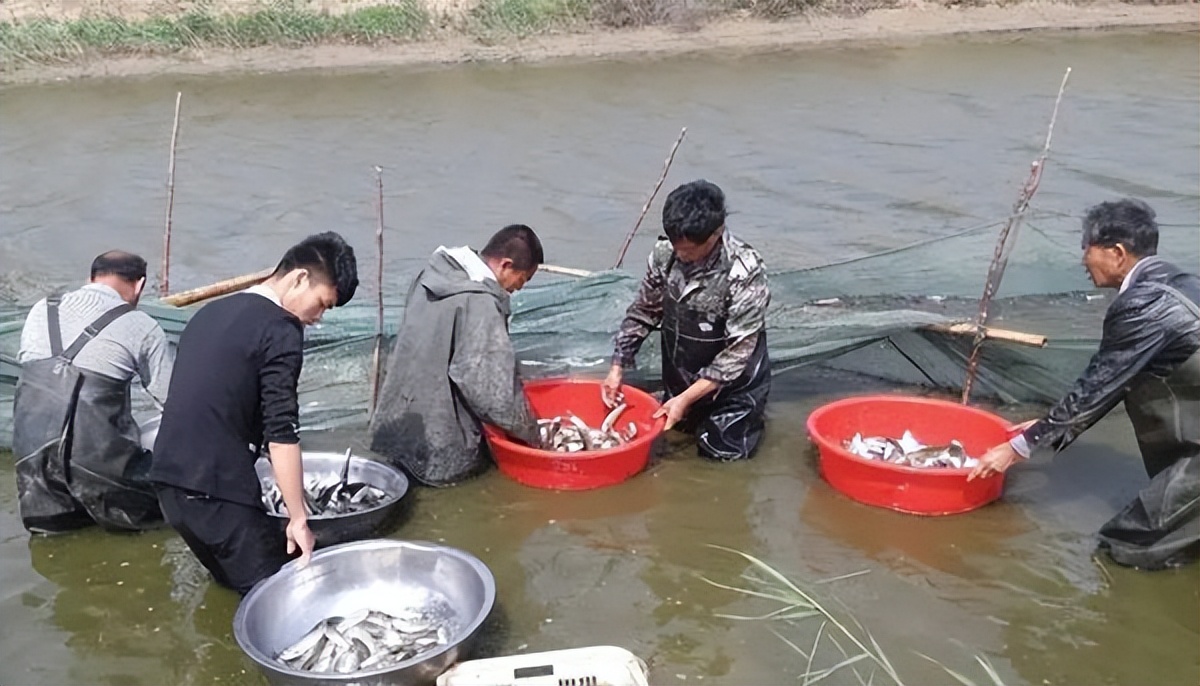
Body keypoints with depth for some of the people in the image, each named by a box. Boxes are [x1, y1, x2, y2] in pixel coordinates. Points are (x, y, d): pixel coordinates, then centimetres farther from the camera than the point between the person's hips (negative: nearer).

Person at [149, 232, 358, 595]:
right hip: (216, 488, -9)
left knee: (235, 580, 21)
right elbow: (281, 436, -15)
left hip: (170, 476, 9)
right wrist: (298, 519, -9)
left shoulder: (211, 312, 17)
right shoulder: (280, 330, -10)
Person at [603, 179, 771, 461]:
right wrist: (618, 368, -5)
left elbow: (738, 352, -25)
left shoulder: (745, 272, -30)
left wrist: (686, 399, -25)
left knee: (723, 452, 5)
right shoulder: (665, 253, -16)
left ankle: (750, 414, 30)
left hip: (732, 384, -5)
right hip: (679, 379, 5)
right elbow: (643, 313, 0)